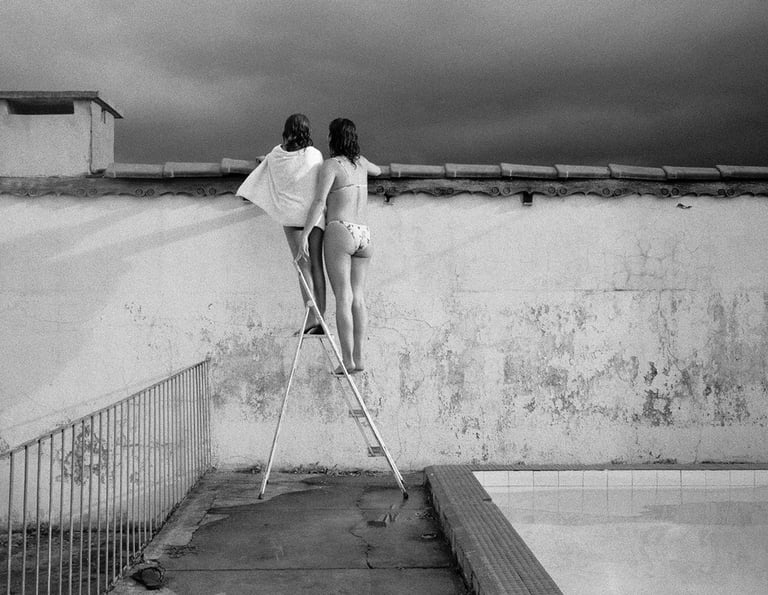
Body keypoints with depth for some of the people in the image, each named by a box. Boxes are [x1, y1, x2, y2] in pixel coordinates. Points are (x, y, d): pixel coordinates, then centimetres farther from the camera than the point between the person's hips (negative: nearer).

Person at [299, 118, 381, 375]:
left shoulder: (331, 164, -2)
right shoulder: (360, 161, 16)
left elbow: (320, 201, -13)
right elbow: (377, 171, 40)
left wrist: (305, 232, -14)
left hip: (339, 231, -6)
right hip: (363, 236, 6)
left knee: (343, 298, -9)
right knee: (358, 298, 4)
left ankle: (347, 360, -13)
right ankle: (359, 357, 0)